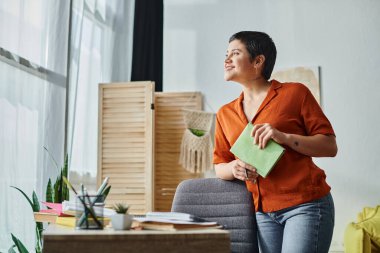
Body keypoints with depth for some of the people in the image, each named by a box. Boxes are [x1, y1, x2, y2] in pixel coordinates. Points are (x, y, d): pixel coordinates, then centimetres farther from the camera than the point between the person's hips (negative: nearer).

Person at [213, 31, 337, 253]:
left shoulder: (295, 93, 0)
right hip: (264, 212, 5)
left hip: (306, 204, -5)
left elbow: (330, 147, -2)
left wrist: (284, 137, -17)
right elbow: (219, 166, 16)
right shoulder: (225, 114, 13)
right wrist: (234, 168, -7)